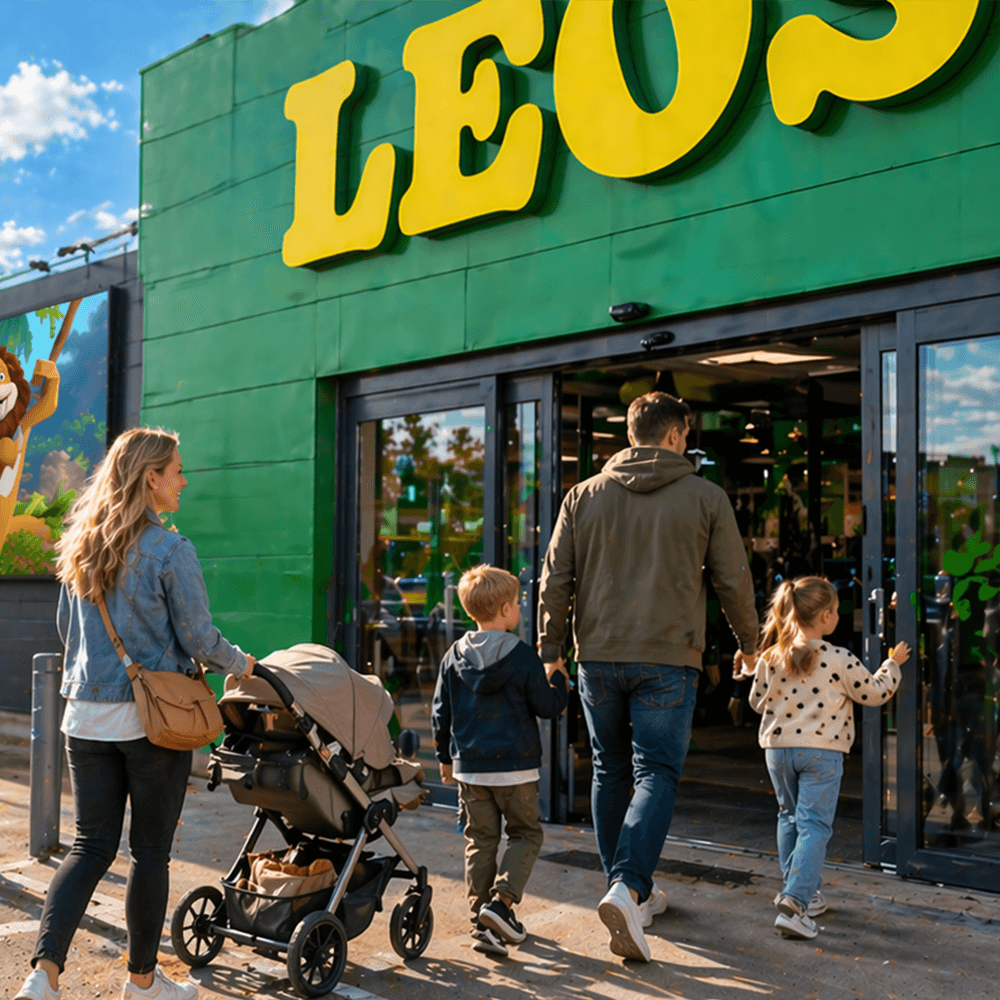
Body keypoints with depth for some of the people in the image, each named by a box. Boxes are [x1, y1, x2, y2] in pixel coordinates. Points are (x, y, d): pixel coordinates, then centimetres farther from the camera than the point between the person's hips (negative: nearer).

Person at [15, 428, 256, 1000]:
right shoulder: (170, 550, -13)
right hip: (153, 718, -6)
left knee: (91, 846, 11)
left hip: (86, 716, 6)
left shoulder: (81, 546, 8)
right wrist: (240, 663, 8)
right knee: (151, 850, 8)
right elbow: (199, 639, -10)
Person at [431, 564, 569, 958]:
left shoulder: (454, 657, 3)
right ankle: (500, 902, -6)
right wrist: (559, 681, 14)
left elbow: (440, 712, 9)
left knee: (480, 840, 10)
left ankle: (483, 924, 9)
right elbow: (547, 706, -5)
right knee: (526, 834, 11)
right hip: (516, 767, -4)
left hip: (469, 767, 4)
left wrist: (445, 757, 21)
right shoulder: (522, 656, -10)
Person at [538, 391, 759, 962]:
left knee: (610, 773, 15)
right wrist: (748, 640, 20)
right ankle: (627, 889, -19)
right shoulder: (705, 497, 1)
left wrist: (551, 647, 14)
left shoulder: (584, 496, 6)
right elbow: (735, 578, 5)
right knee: (656, 774, -1)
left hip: (599, 656, 3)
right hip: (668, 658, -3)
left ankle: (634, 891, 25)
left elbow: (555, 577, 5)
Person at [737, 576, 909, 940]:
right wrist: (892, 664, 18)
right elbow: (875, 693, 1)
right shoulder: (841, 660, -12)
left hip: (778, 747, 4)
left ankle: (800, 892, 29)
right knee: (814, 824, -3)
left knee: (790, 817, 20)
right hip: (821, 750, -4)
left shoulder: (770, 658, -2)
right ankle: (794, 902, -16)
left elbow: (757, 701, 9)